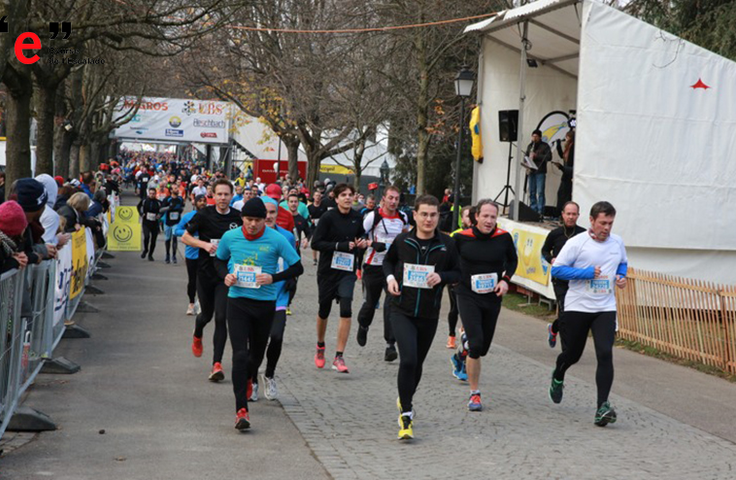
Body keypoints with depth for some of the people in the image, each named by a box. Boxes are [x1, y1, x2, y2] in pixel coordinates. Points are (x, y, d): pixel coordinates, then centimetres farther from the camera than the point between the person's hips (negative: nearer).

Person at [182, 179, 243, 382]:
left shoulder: (238, 218, -2)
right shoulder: (204, 215, -6)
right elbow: (185, 237, 1)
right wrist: (205, 244, -15)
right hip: (205, 272, 0)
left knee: (221, 318, -9)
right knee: (207, 314, 14)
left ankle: (217, 363, -7)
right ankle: (197, 336, 51)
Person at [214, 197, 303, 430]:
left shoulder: (276, 240, -9)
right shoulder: (230, 237, -3)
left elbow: (297, 268, -2)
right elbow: (219, 260, 16)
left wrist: (273, 278, -17)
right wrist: (225, 275, -6)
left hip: (265, 303, 1)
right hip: (237, 301, 0)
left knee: (257, 352, 17)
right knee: (240, 355, -13)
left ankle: (247, 379, 52)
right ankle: (241, 410, -14)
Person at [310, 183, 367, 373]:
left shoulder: (357, 218, 4)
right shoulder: (328, 218, -10)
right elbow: (315, 243, -14)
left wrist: (362, 243, 1)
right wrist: (340, 245, -22)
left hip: (347, 271, 2)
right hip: (328, 270, -2)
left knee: (346, 310, -15)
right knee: (324, 310, 12)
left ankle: (339, 357, -13)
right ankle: (320, 347, 39)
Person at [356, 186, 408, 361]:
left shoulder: (403, 218, 5)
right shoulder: (373, 217, -8)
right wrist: (374, 244, -22)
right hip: (374, 266, -2)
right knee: (371, 302, 12)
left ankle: (390, 344, -10)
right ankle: (363, 326, 46)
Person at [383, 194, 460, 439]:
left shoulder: (447, 244, -2)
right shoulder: (402, 240, -2)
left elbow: (457, 273, 8)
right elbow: (388, 261, 16)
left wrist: (441, 277, -13)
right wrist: (390, 277, -3)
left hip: (429, 315, 2)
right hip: (402, 311, -2)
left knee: (417, 364, 15)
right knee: (408, 359, -19)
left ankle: (406, 401, 43)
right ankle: (406, 415, -9)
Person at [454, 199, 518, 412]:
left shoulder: (503, 237, -6)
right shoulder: (461, 238, -10)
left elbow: (512, 260, 12)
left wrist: (505, 280, -2)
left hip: (493, 298, 3)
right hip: (468, 296, -3)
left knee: (484, 346, 12)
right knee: (476, 344, -15)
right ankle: (474, 393, -3)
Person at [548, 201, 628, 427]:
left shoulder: (617, 242, 4)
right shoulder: (577, 243, -10)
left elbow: (623, 263, 24)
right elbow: (557, 269, -11)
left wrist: (622, 276, 2)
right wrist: (587, 273, -19)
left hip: (606, 308, 2)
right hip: (577, 307, -2)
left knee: (605, 354, -15)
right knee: (572, 354, 12)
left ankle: (602, 407, -16)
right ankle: (558, 377, 48)